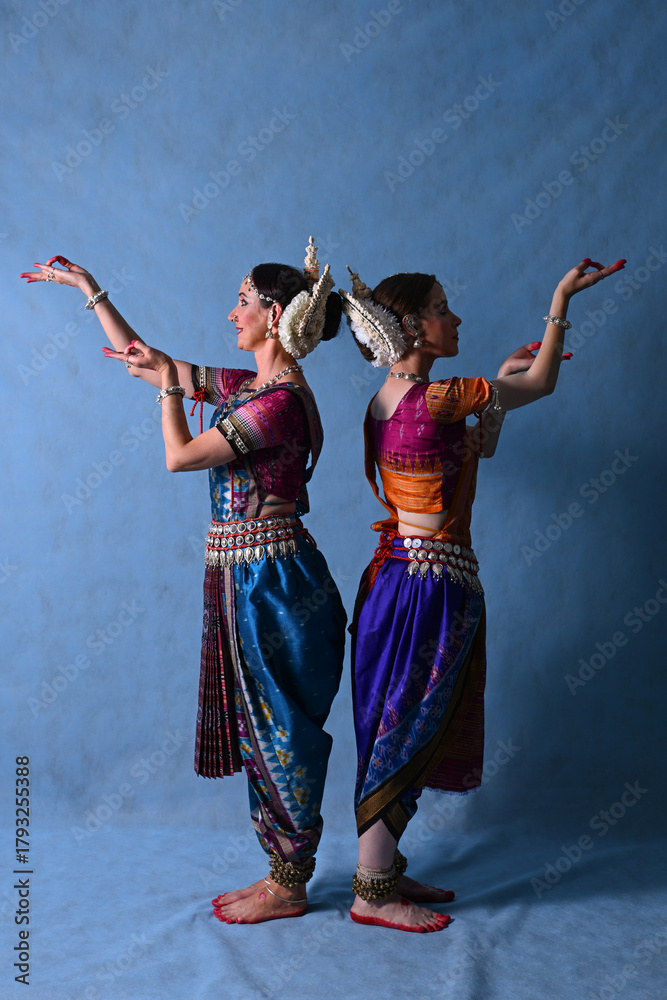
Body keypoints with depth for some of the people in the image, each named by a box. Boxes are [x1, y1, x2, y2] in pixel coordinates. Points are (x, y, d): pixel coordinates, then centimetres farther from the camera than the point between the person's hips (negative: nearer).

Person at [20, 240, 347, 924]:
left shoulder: (280, 400, -18)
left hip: (268, 582, -9)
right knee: (265, 732, 16)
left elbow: (179, 456, -15)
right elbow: (142, 361, 18)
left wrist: (170, 384, -1)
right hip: (246, 579, 9)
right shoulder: (246, 387, 11)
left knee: (278, 734, 3)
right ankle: (286, 870, 30)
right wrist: (87, 288, 22)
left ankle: (288, 886, 20)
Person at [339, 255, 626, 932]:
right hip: (434, 583, -9)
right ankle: (372, 893, 15)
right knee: (404, 732, 1)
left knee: (395, 732, 16)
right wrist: (561, 298, 4)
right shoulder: (438, 396, -18)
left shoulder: (386, 400, 10)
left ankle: (384, 871, 30)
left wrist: (501, 377, 19)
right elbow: (541, 383, -5)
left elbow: (469, 447, 23)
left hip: (397, 572, 9)